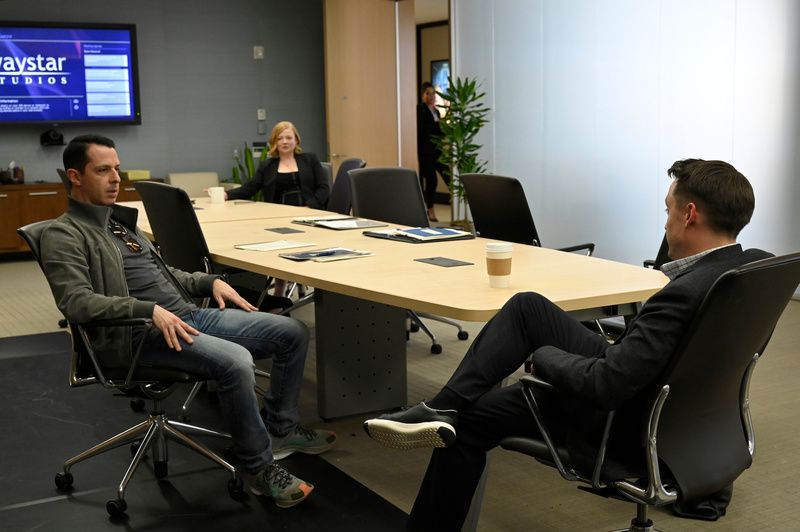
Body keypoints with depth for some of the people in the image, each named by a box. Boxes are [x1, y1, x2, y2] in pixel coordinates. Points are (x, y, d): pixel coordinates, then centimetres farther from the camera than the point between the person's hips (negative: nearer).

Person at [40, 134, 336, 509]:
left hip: (189, 313, 9)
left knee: (293, 333, 1)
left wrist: (210, 282, 13)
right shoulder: (64, 235, -6)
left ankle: (281, 428, 17)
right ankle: (261, 469, -16)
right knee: (235, 361, -34)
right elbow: (76, 301, -21)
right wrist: (150, 310, -30)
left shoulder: (120, 220, 21)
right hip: (141, 335, -9)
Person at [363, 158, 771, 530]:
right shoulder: (759, 265, -6)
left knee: (469, 417, 2)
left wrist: (543, 355, -14)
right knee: (527, 308, 4)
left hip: (621, 424, -9)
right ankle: (442, 409, 3)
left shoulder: (686, 293, -34)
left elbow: (604, 386, -34)